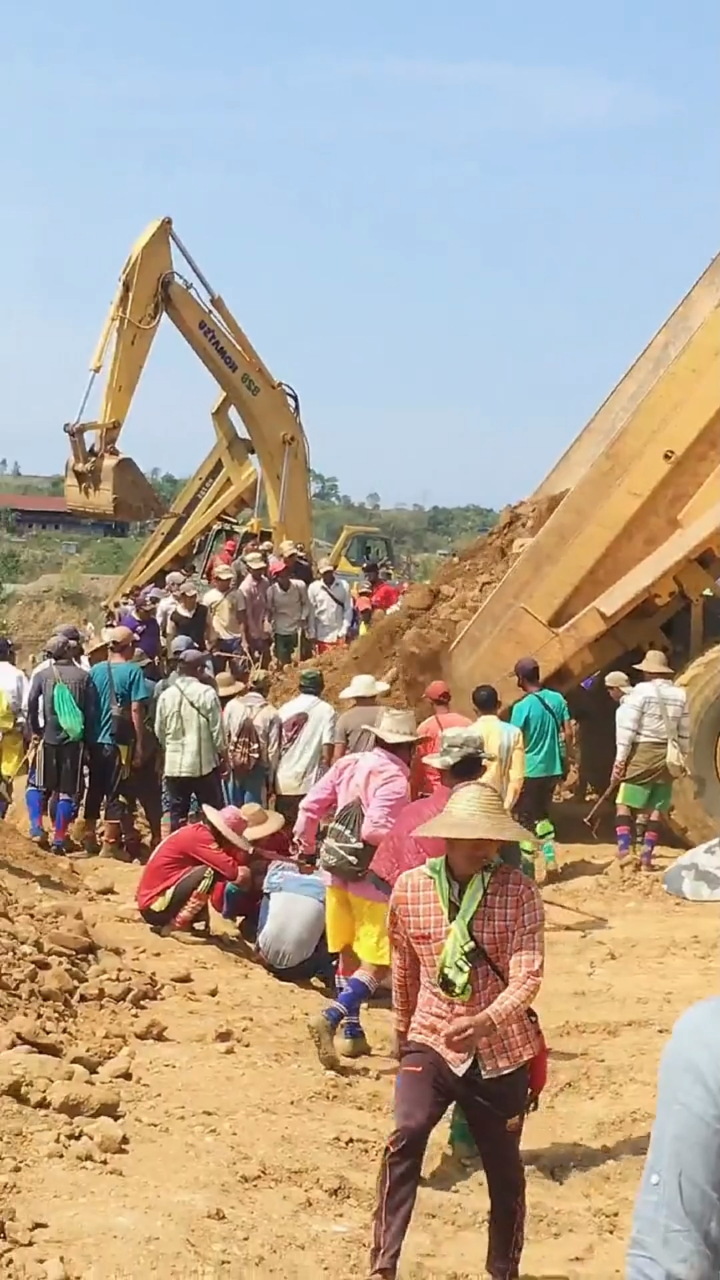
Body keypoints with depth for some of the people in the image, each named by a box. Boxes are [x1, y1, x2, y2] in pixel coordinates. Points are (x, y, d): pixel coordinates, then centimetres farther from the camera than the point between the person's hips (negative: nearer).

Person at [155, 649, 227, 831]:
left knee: (177, 816, 9)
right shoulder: (207, 693, -10)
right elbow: (217, 729, -8)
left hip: (175, 765, 3)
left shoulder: (166, 695, 1)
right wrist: (223, 755, 6)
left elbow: (159, 731, 8)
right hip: (204, 763, -3)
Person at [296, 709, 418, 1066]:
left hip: (339, 873, 8)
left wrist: (305, 843, 21)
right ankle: (330, 1018, -21)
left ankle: (352, 1032, 25)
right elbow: (376, 829, -27)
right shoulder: (394, 779, -16)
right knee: (378, 962, -3)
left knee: (348, 953, 19)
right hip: (373, 879, -7)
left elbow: (310, 806, 5)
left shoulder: (348, 764, 4)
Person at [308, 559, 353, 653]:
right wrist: (312, 634, -1)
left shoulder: (344, 586, -4)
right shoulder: (313, 587, -3)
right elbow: (311, 612, 0)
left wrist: (344, 631, -8)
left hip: (339, 634, -1)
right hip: (322, 635, 1)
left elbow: (348, 609, -2)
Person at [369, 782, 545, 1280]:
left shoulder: (519, 891, -12)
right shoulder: (409, 888, -6)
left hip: (502, 1051, 0)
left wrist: (484, 1021, -38)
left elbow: (528, 976, -20)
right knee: (404, 1139, -23)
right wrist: (403, 1033, 22)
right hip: (431, 1043, 0)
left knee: (504, 1168, 13)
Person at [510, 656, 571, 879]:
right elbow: (567, 733, 3)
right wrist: (565, 760, 14)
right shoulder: (557, 699, 0)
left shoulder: (522, 707, -15)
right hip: (552, 768, 5)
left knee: (526, 819, 5)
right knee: (542, 814, 22)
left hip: (529, 770, -5)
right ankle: (550, 858, 13)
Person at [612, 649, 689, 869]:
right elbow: (684, 732, 11)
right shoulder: (680, 695, 7)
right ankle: (647, 856, 8)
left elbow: (627, 727, -11)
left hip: (643, 753, -5)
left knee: (624, 803, 0)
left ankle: (624, 849, -14)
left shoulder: (642, 691, -9)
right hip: (668, 757, 5)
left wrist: (620, 758, -8)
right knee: (656, 809, 9)